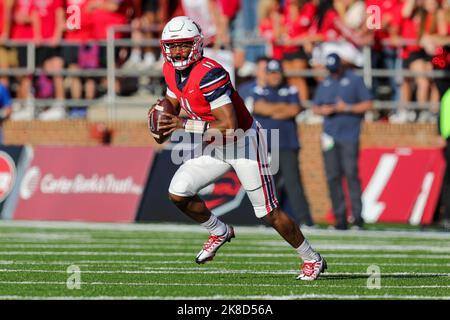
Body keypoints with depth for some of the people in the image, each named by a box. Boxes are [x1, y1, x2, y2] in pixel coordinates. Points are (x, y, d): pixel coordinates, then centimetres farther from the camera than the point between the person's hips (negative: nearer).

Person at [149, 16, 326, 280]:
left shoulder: (209, 73, -30)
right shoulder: (172, 71, -4)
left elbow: (229, 126, -32)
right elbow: (172, 100, 19)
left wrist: (185, 125, -30)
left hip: (244, 142, -8)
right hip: (216, 148, 8)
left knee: (268, 213, -1)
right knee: (178, 193, -5)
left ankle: (313, 260, 17)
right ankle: (220, 232, 20)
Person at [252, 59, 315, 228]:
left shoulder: (291, 91, 12)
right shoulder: (259, 92, 14)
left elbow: (294, 110, -5)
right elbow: (261, 108, -6)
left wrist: (272, 110, -3)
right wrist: (283, 107, -2)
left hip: (287, 144, -2)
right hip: (265, 144, 2)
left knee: (292, 179, -11)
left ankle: (303, 216, -16)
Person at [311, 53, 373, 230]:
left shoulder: (355, 80, 3)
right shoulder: (325, 83, 17)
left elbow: (368, 104, -1)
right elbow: (315, 107, 20)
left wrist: (347, 108, -12)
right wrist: (323, 110, -3)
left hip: (349, 135, -5)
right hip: (330, 134, 5)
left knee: (351, 173, -13)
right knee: (333, 176, 0)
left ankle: (357, 216, -12)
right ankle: (340, 217, 3)